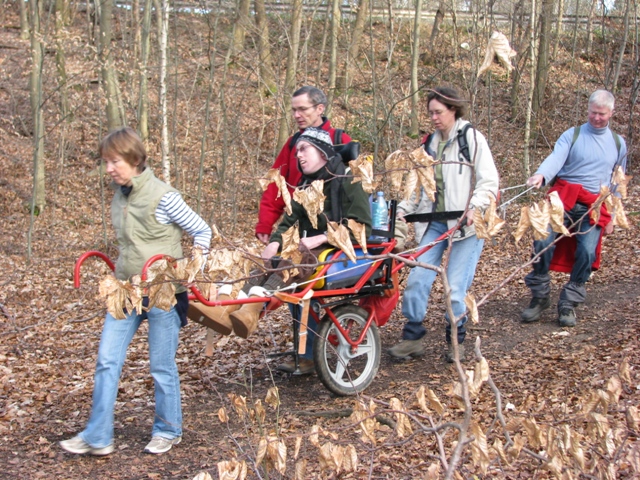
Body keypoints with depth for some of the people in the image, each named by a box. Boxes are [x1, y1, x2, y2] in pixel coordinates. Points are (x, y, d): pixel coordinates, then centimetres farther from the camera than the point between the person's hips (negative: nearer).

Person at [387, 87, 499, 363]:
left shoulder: (472, 138, -1)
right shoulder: (430, 143, 16)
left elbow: (489, 182, -6)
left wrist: (474, 208, -21)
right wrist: (403, 209, 6)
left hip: (465, 224, -5)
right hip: (435, 223, 5)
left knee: (456, 287, -7)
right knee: (417, 279, -5)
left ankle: (456, 341, 13)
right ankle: (412, 338, 6)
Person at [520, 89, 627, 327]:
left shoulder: (618, 143, 13)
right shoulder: (572, 135, 2)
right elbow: (556, 158, -16)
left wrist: (611, 216, 14)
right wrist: (541, 175, -38)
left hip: (594, 207, 2)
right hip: (564, 198, -2)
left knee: (587, 252, -10)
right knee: (544, 243, -14)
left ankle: (568, 304, 6)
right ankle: (539, 297, 3)